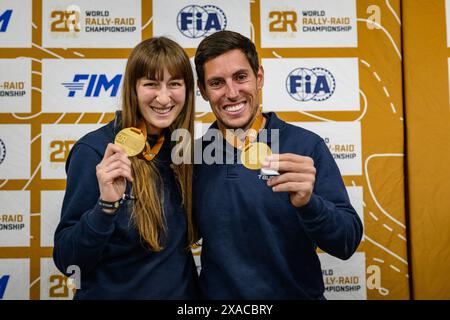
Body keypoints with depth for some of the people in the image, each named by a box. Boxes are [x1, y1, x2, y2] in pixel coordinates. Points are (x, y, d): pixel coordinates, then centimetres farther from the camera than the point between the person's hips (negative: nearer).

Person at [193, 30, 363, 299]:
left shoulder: (306, 147, -16)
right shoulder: (194, 156, -7)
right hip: (216, 292, 2)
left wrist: (307, 202, -34)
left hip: (296, 293, -1)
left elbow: (348, 244, -17)